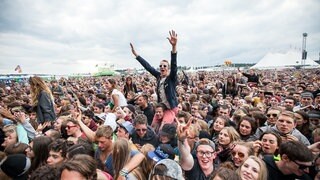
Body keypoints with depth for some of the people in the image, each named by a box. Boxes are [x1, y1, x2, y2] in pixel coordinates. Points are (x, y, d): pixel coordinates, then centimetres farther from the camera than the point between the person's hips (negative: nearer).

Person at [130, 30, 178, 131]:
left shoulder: (172, 78, -13)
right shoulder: (159, 76, 2)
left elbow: (174, 65, -29)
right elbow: (147, 66, 4)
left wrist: (174, 46, -45)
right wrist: (135, 54, 6)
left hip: (171, 108, -6)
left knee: (162, 129, -16)